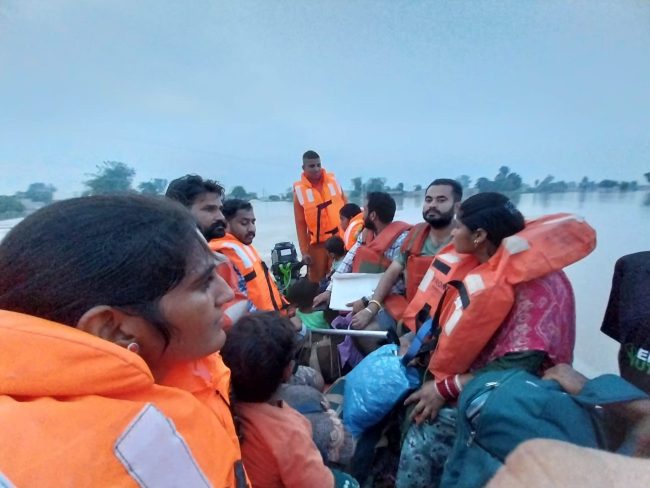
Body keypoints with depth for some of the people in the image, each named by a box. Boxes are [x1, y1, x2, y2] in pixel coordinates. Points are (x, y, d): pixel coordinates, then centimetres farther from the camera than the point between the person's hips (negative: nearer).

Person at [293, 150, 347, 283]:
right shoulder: (299, 190, -6)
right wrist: (304, 251, -7)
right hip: (317, 243, -2)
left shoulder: (333, 181, 1)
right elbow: (300, 223, -4)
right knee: (317, 281, 5)